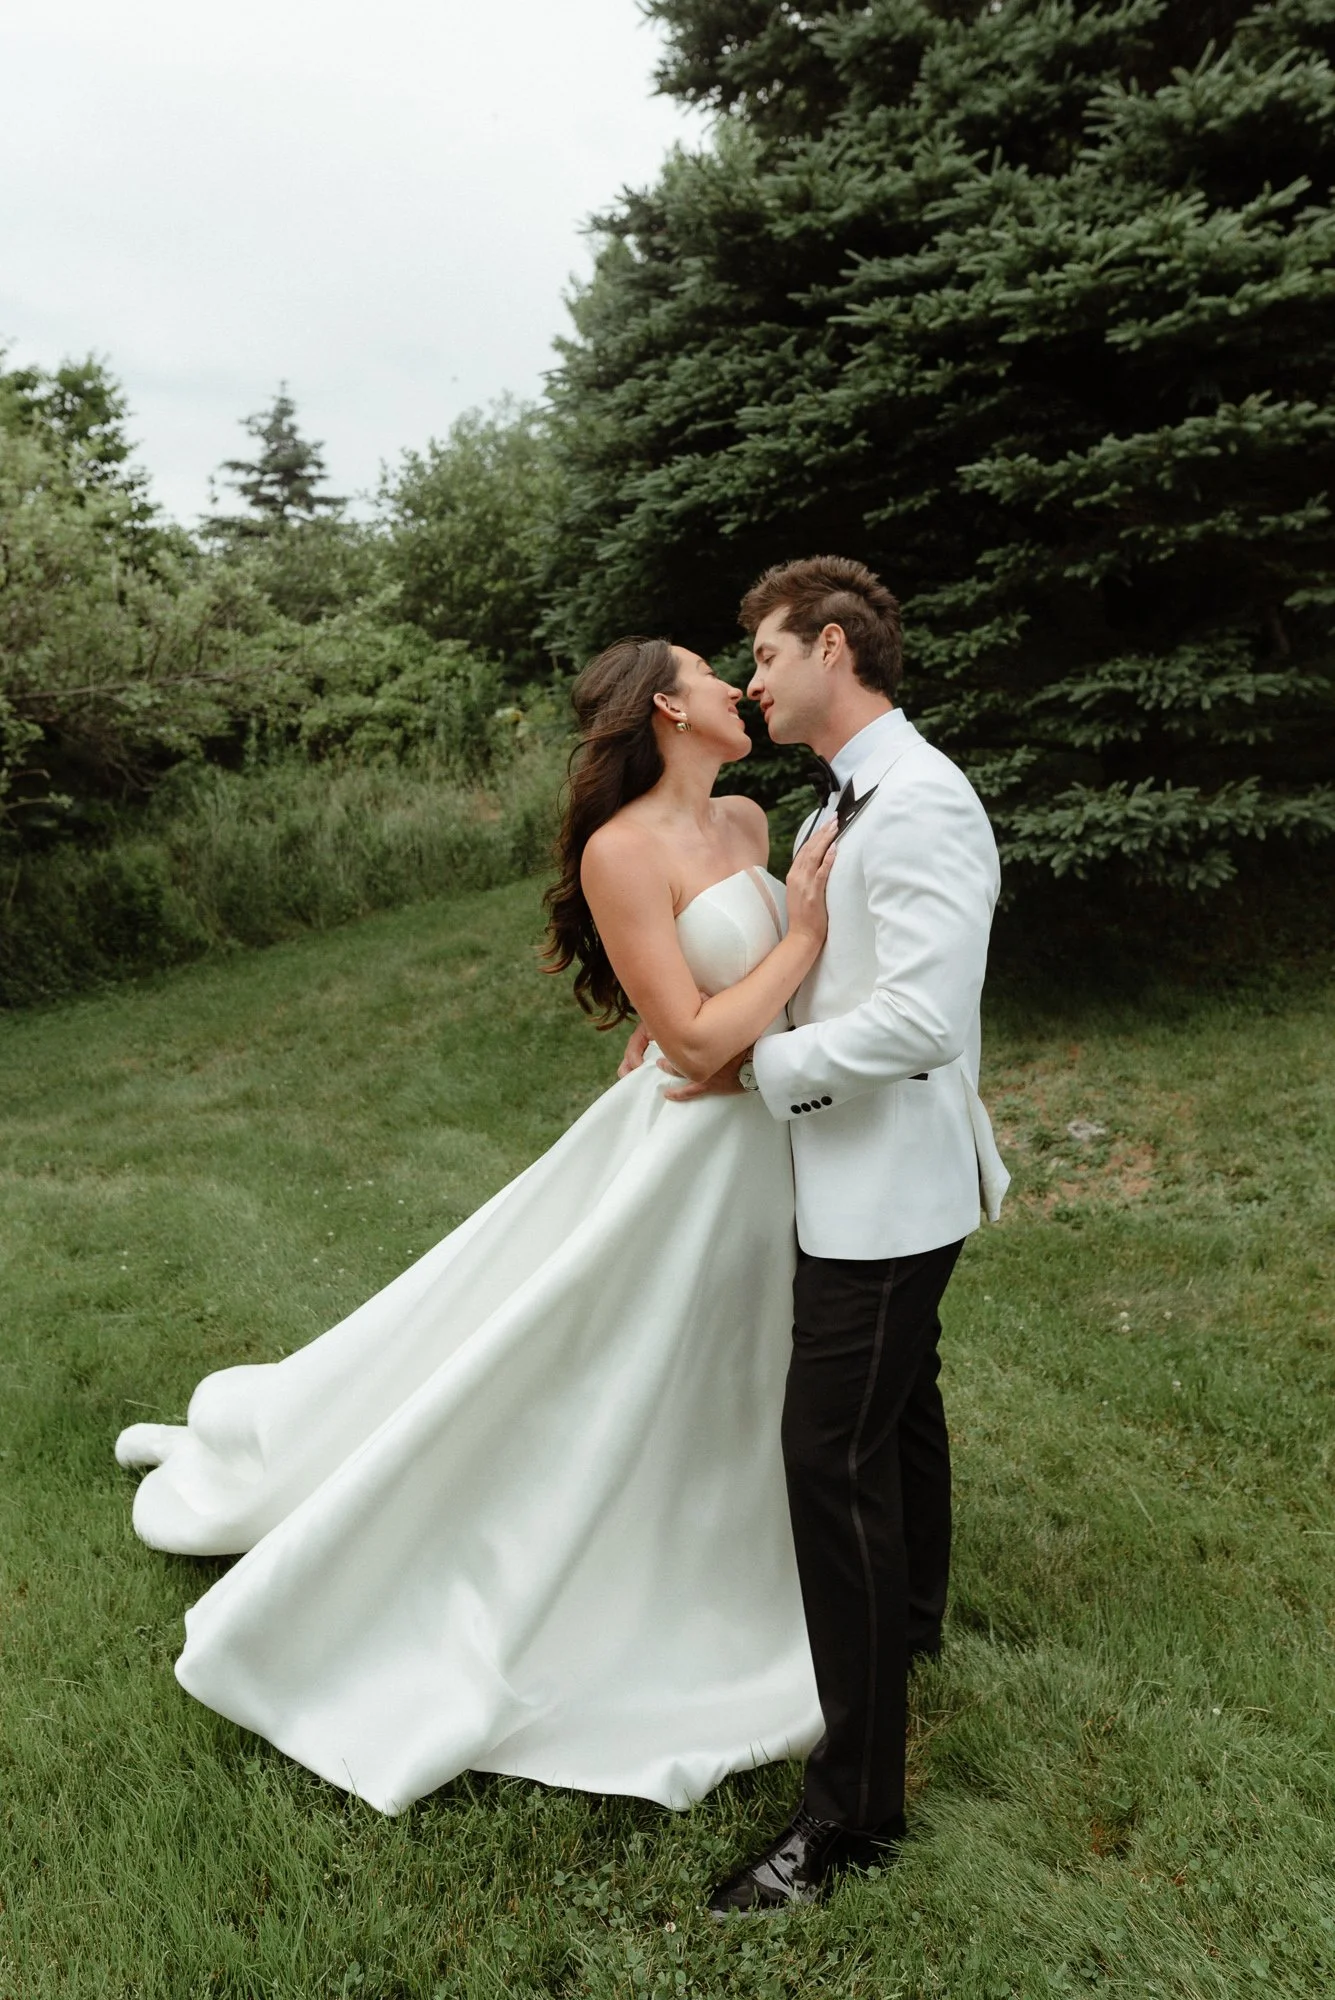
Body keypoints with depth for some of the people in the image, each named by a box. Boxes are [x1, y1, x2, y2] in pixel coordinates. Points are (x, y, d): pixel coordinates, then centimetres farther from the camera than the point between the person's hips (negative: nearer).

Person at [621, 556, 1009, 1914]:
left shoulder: (920, 805, -22)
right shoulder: (842, 805, 9)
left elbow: (920, 1020, -30)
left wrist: (757, 1064, -19)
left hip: (888, 1187, -10)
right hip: (865, 1180, 10)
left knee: (836, 1458, -7)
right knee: (895, 1405, 27)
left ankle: (856, 1807, 6)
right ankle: (911, 1620, 52)